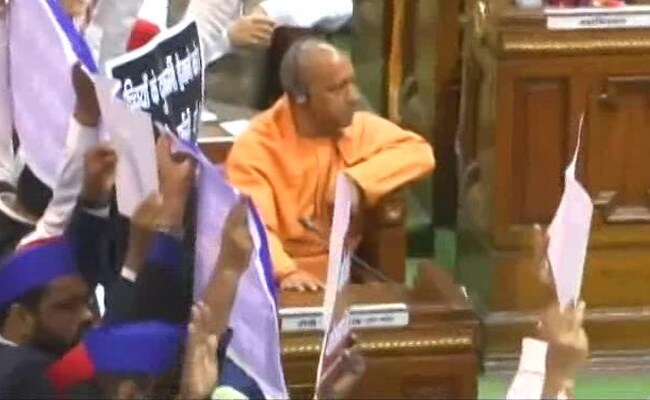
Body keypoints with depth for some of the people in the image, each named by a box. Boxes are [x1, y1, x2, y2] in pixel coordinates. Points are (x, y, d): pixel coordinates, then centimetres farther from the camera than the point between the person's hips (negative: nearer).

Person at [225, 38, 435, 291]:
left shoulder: (358, 127, 5)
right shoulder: (255, 147, -11)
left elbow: (419, 153, 0)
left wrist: (357, 181, -14)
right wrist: (285, 272, -41)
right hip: (280, 284, -4)